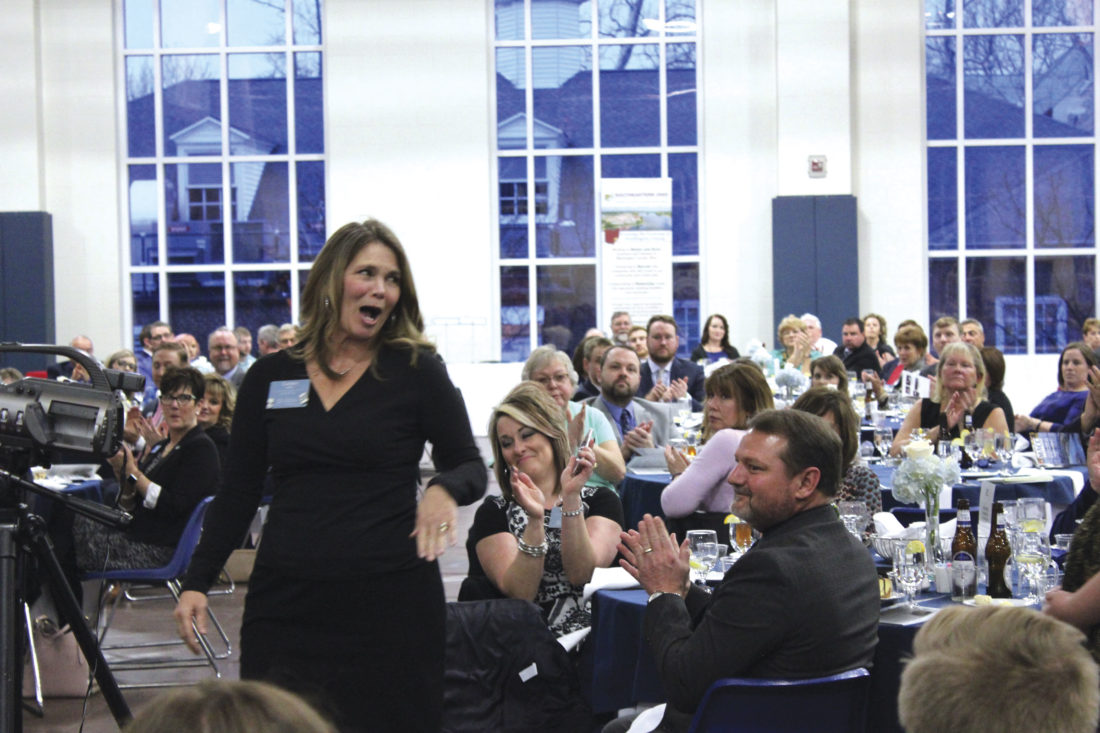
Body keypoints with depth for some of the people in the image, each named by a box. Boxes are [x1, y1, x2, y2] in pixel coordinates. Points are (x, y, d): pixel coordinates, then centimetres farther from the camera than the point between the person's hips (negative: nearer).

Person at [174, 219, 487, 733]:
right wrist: (197, 582, 5)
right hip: (285, 604, 2)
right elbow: (238, 492, 13)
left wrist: (444, 490, -19)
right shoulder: (270, 377, 8)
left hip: (389, 600, -2)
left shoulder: (415, 371, 1)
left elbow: (469, 467, 5)